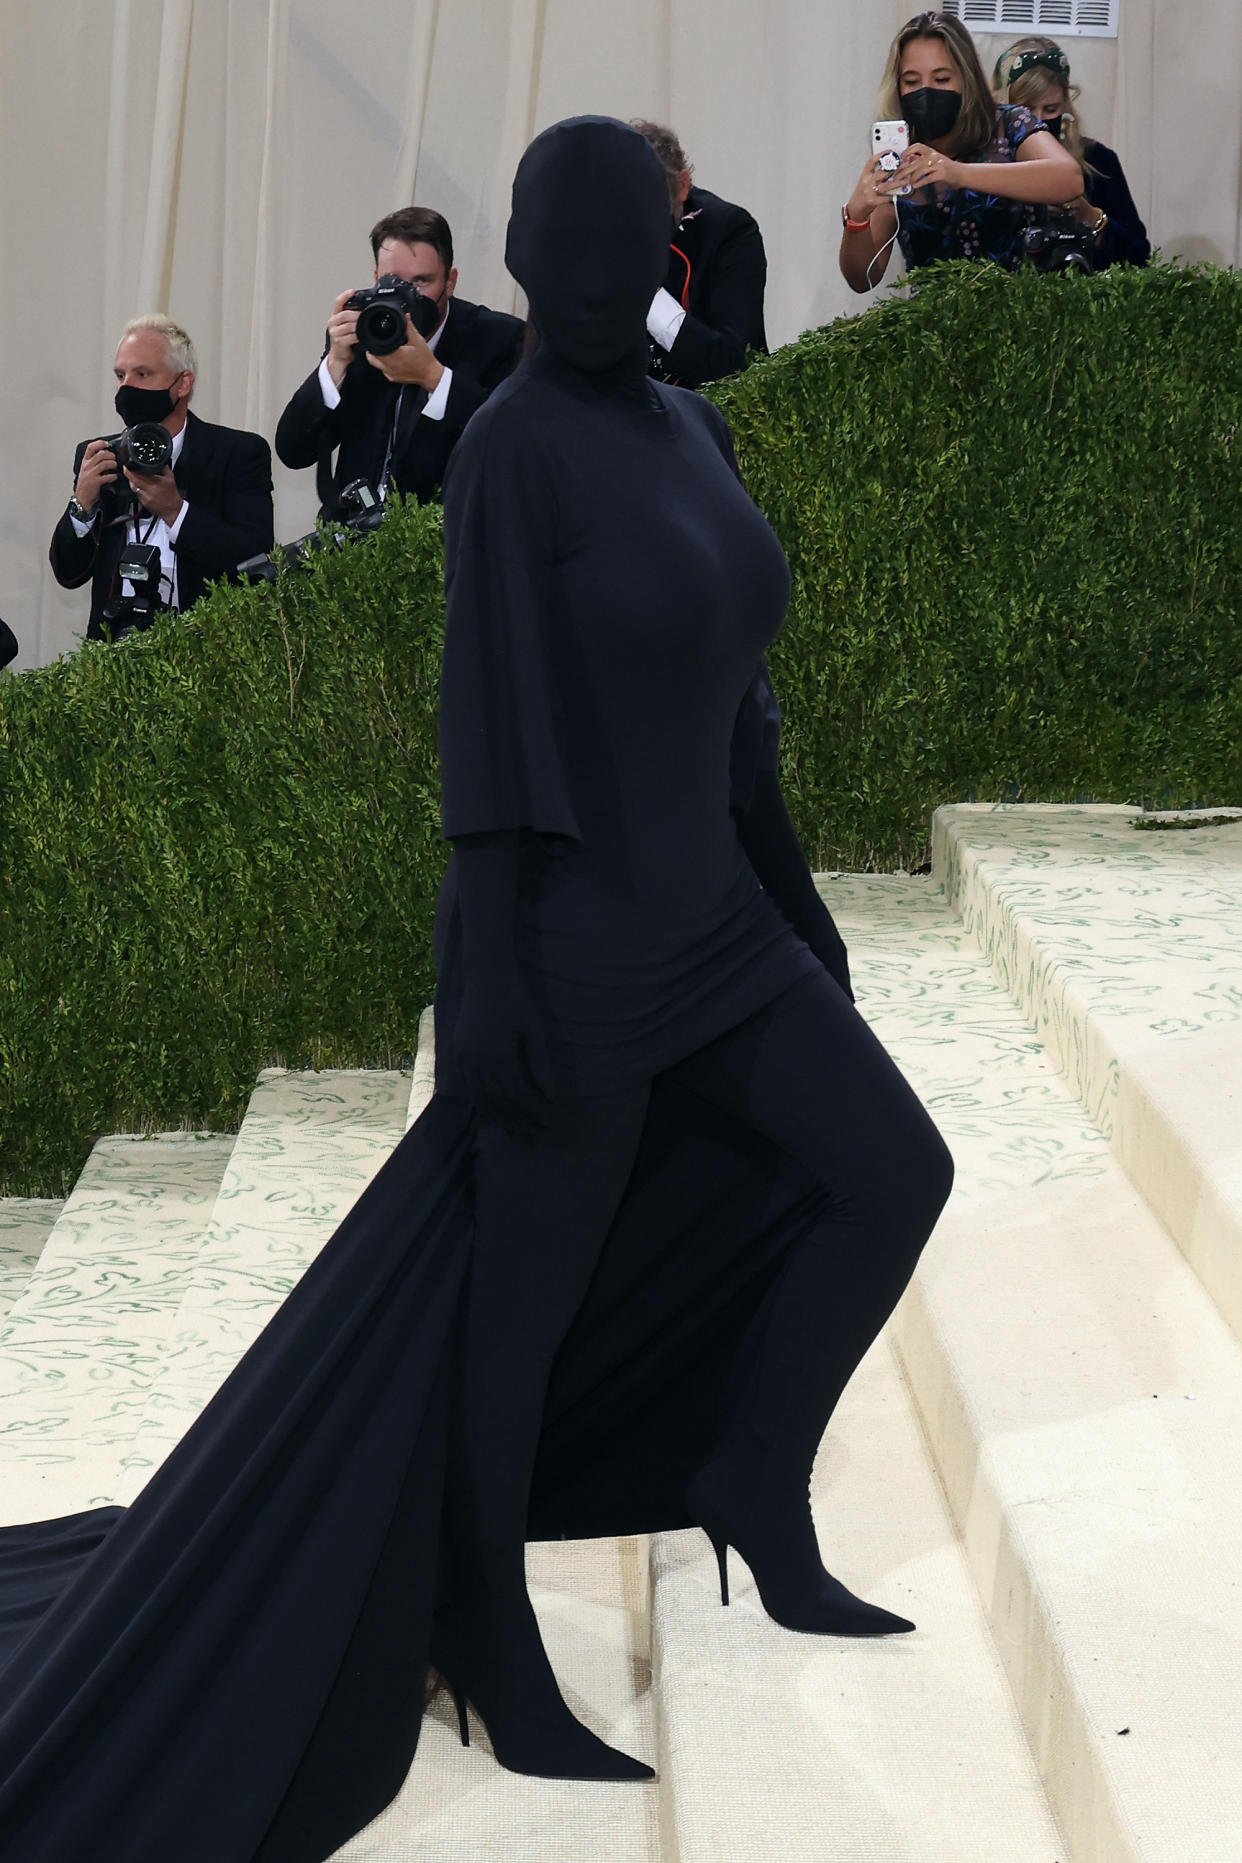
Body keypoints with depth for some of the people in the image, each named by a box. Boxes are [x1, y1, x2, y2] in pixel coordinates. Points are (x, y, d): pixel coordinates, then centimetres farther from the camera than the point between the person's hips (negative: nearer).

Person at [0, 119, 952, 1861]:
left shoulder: (687, 430, 9)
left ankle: (752, 1478, 24)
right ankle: (491, 1646, 20)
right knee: (523, 1303, 4)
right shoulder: (510, 446, -17)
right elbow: (486, 709, -20)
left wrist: (787, 888, 20)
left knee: (899, 1176, 11)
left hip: (686, 917, 9)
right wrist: (492, 980, -22)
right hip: (568, 938, -9)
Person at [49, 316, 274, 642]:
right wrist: (83, 503, -2)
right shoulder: (97, 456, 17)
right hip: (114, 643, 3)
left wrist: (175, 511, -12)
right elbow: (68, 574, 14)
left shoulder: (239, 452, 6)